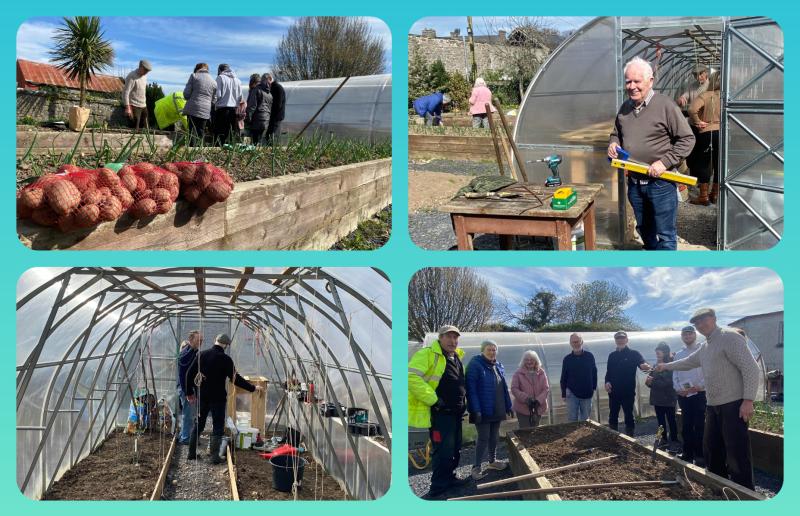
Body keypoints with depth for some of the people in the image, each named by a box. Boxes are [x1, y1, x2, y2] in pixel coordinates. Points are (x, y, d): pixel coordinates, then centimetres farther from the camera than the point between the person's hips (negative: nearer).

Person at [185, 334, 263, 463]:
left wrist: (189, 392, 13)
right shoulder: (225, 359, -13)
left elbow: (190, 374, 3)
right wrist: (253, 388, -3)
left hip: (202, 396, 4)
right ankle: (215, 456, 1)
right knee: (218, 426, 4)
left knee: (198, 424, 16)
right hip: (218, 398, -4)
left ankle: (191, 453, 18)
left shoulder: (201, 355, 1)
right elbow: (235, 379, -11)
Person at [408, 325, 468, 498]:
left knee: (455, 449, 17)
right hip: (439, 413, -9)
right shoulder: (428, 354, -14)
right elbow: (411, 377, -27)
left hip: (456, 413, 9)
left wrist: (463, 403, 17)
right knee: (443, 451, -6)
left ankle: (449, 478, 32)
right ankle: (438, 488, 5)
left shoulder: (457, 357, 13)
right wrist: (433, 399, -24)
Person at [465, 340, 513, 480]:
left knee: (494, 436, 16)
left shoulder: (498, 366, 10)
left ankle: (492, 461, 31)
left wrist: (508, 406, 14)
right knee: (483, 438, -5)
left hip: (497, 410, 7)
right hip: (483, 410, -7)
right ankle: (476, 467, 4)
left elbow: (504, 387, 17)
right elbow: (471, 389, -18)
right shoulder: (475, 365, -13)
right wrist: (476, 410, -23)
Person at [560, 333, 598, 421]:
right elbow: (563, 378, 5)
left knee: (585, 419, 10)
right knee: (572, 419, -1)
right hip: (572, 393, -1)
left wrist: (593, 388, 4)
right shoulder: (567, 359, 1)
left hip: (587, 394, 1)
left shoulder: (589, 356, 1)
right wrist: (563, 394, 3)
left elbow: (594, 373, 7)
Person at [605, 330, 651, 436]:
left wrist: (645, 366, -45)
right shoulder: (612, 355, 11)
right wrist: (607, 382, -5)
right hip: (614, 392, 4)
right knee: (612, 416, 11)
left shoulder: (634, 354, -2)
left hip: (628, 392, -4)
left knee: (629, 416, 3)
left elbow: (642, 364, -20)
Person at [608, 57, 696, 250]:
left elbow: (687, 139, -12)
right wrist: (613, 144, 0)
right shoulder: (624, 108, 7)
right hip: (634, 182, 7)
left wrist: (665, 162, -21)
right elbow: (616, 134, 24)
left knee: (665, 235, 1)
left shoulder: (665, 106, -13)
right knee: (644, 229, 21)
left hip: (660, 182, -7)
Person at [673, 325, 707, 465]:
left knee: (699, 426, -2)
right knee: (686, 426, 9)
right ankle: (688, 454, 17)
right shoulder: (678, 354, 14)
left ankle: (700, 456, 4)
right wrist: (678, 388, -2)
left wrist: (700, 386, -17)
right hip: (683, 395, 5)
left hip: (699, 394, -5)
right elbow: (675, 374, 14)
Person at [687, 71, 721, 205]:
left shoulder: (705, 95, -12)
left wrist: (697, 122, -13)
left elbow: (692, 109, -26)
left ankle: (703, 196, 8)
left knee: (703, 164, 6)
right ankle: (715, 194, 24)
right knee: (718, 164, 13)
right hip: (722, 133, 5)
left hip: (706, 133, -4)